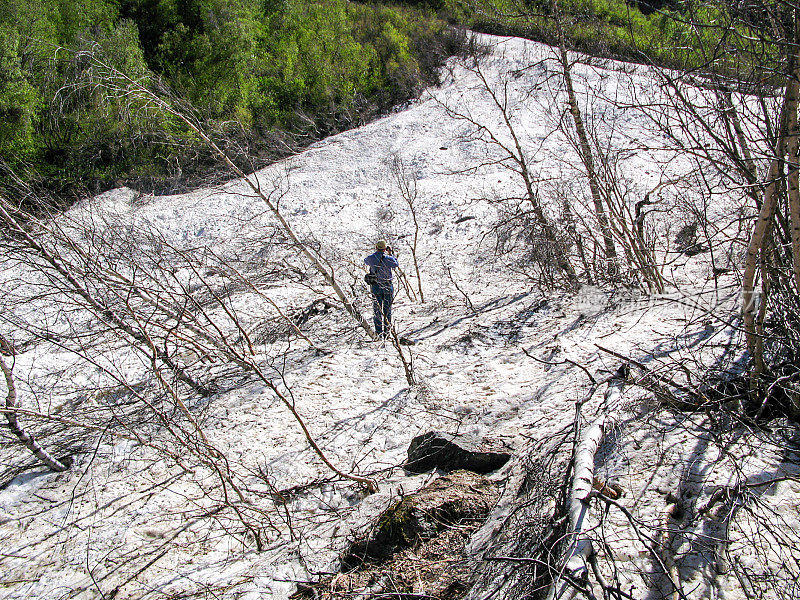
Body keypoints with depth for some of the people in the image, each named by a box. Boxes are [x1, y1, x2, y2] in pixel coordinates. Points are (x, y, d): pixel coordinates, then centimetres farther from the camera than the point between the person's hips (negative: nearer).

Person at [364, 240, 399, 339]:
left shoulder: (370, 258, -8)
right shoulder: (388, 259, -13)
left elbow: (365, 262, 17)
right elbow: (396, 264, 6)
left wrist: (376, 253, 23)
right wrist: (390, 254, 11)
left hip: (375, 286, 1)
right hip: (387, 286, -1)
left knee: (377, 310, 8)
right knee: (387, 309, 10)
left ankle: (379, 332, 6)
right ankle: (387, 330, 11)